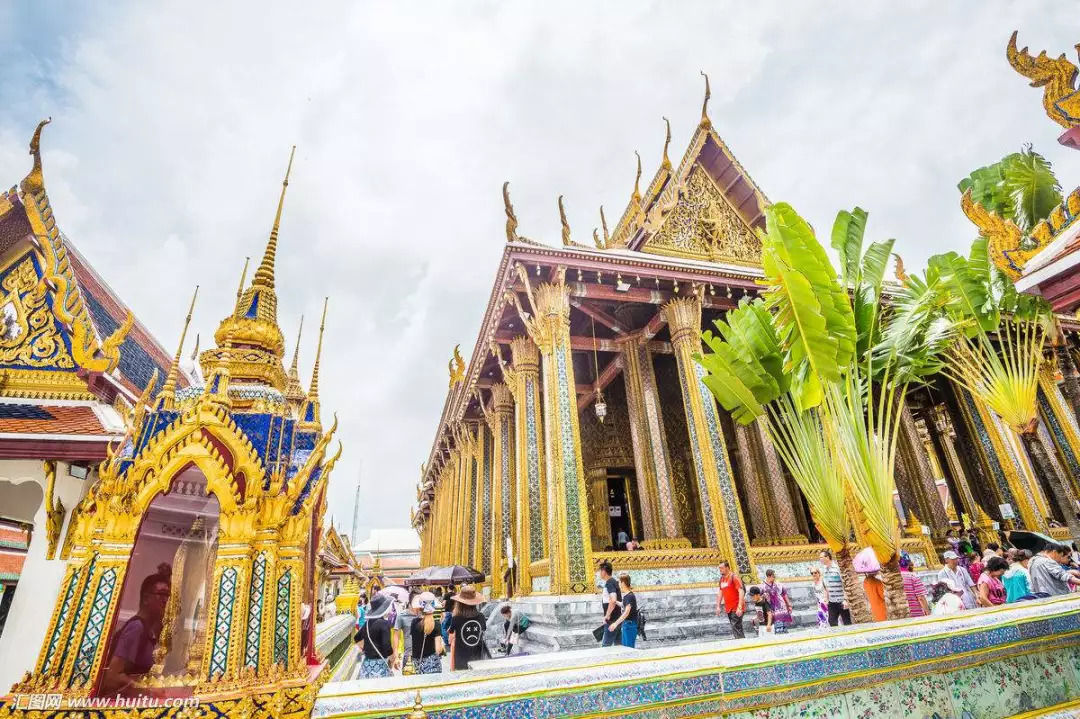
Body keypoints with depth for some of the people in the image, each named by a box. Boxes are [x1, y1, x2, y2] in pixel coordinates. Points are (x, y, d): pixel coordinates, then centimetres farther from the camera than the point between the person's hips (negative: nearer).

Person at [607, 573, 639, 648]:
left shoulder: (630, 596, -20)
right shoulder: (626, 595, 9)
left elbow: (627, 612, -31)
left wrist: (616, 623, -36)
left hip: (630, 625, -10)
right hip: (625, 625, 10)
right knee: (625, 646, 16)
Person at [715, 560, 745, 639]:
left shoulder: (734, 576, -11)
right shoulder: (722, 579, 12)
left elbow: (741, 592, -17)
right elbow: (720, 593, 17)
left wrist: (739, 608, -23)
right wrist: (718, 607, 12)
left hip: (736, 609, -8)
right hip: (728, 608, 8)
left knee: (736, 628, -11)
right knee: (736, 629, 13)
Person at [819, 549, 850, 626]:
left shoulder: (837, 568, -13)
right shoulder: (824, 570, 8)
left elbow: (845, 584, -13)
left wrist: (845, 599, -16)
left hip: (841, 601, -6)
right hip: (831, 602, 6)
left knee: (847, 622, 6)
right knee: (832, 622, 9)